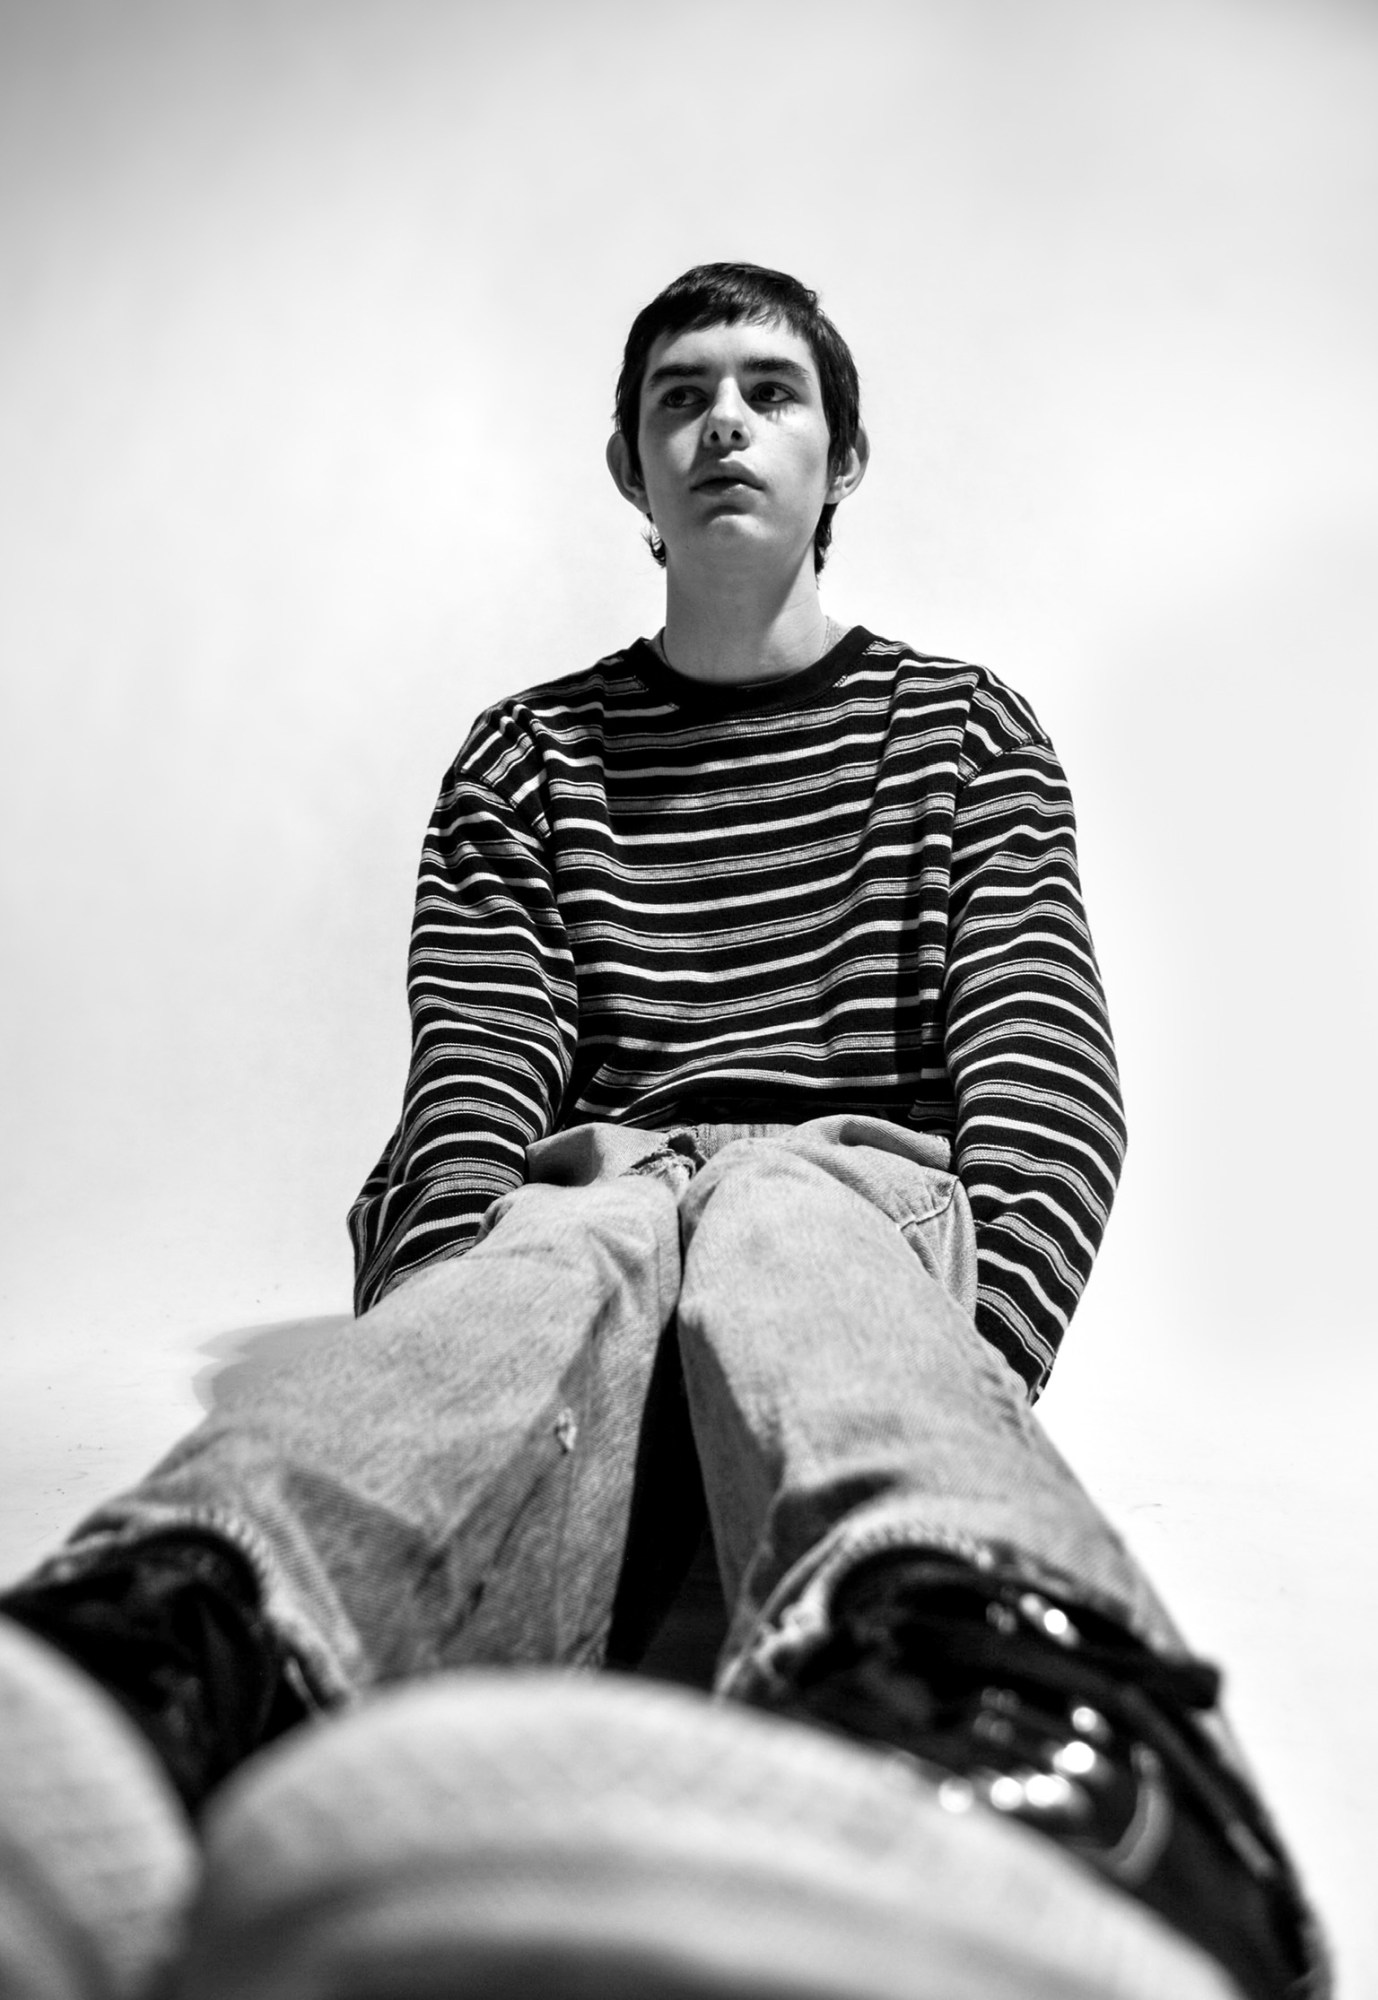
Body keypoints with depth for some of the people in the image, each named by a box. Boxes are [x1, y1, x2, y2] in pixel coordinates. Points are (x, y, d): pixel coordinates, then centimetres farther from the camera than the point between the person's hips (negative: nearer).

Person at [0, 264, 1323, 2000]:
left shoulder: (965, 733, 16)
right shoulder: (526, 758, 17)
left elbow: (1049, 1082, -1)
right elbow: (473, 1088, 0)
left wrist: (973, 1365, -21)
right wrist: (449, 1344, -21)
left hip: (865, 1180, 0)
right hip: (587, 1189, 1)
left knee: (781, 1228, -36)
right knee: (561, 1246, -35)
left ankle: (958, 1681, -66)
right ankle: (164, 1651, -62)